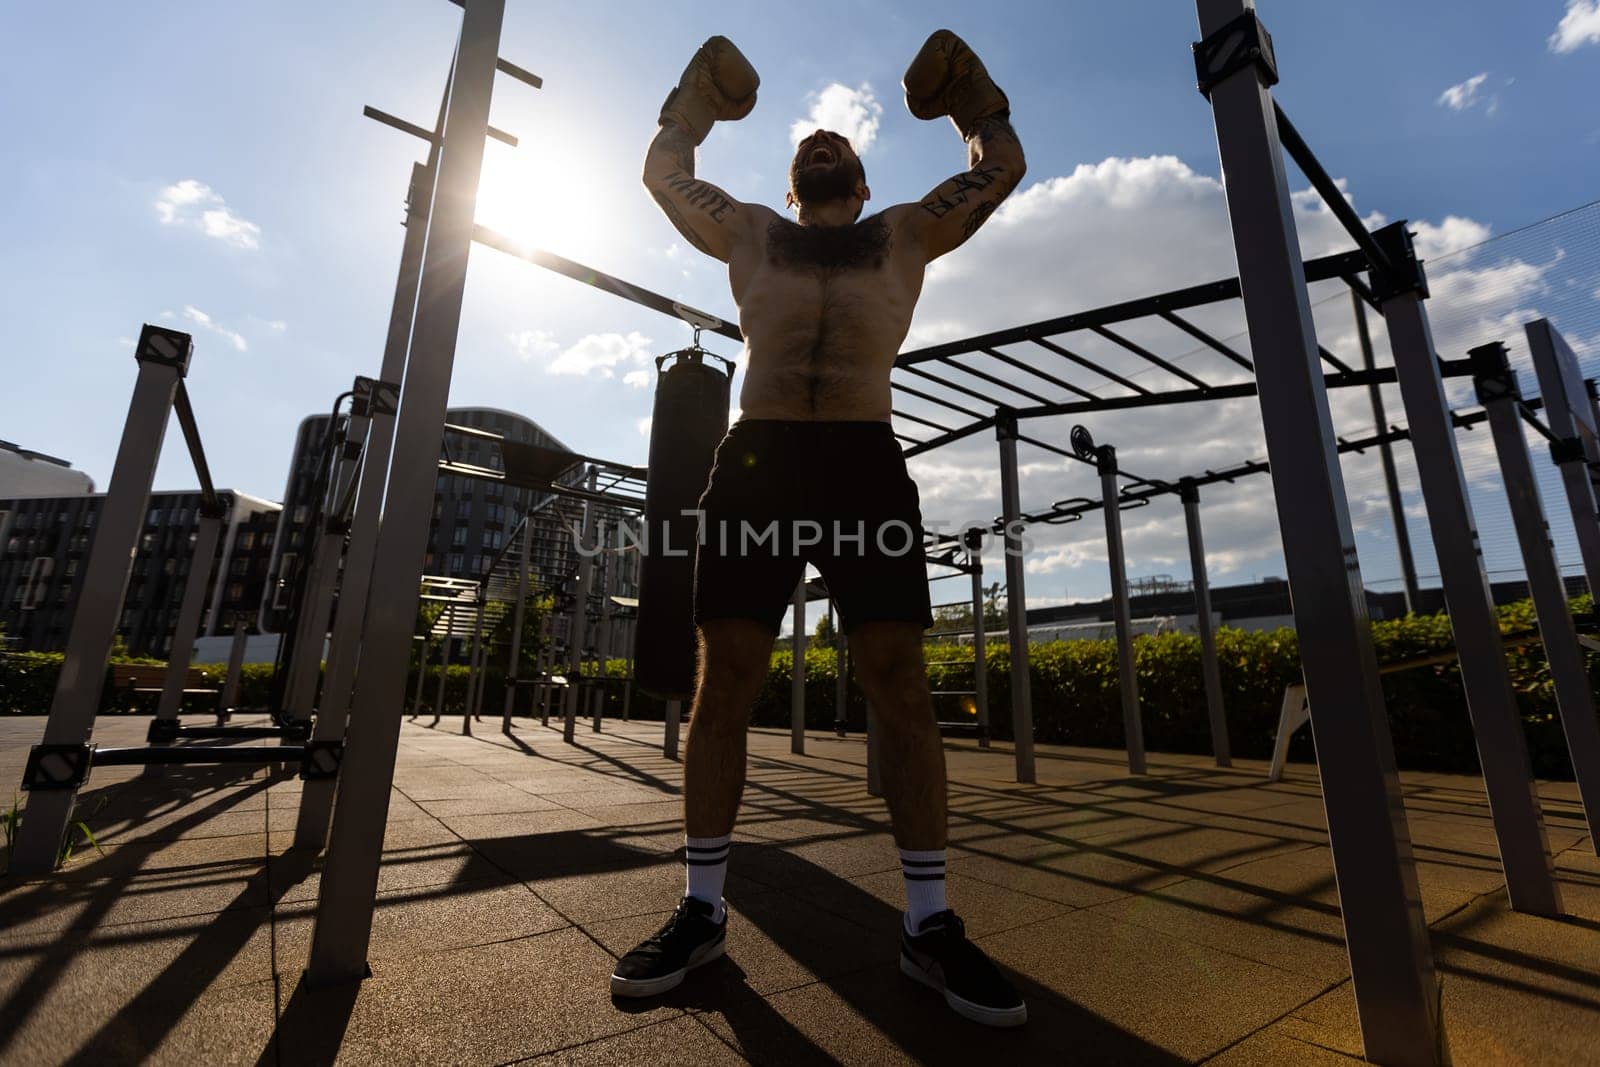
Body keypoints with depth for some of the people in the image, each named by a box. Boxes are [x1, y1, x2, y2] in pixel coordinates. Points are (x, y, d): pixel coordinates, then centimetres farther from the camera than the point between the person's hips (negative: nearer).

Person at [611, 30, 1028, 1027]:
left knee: (902, 686, -7)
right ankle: (704, 909, 11)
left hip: (865, 463, 0)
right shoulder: (750, 231, 28)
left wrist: (968, 92, 44)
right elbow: (664, 172, 40)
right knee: (723, 684, -3)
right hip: (758, 459, 1)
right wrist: (702, 99, 49)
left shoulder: (906, 233, 27)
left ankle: (930, 924, 6)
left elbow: (1003, 165, 34)